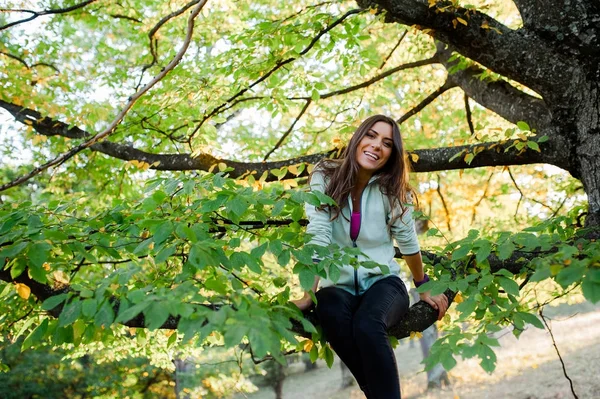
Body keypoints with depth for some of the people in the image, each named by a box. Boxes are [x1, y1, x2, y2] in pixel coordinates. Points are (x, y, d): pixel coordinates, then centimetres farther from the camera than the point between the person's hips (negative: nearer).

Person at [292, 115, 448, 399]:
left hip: (383, 281, 0)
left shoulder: (392, 190, -4)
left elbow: (408, 241, 7)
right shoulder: (325, 177, -7)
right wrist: (308, 295, -22)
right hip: (338, 285, 0)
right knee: (332, 317, -35)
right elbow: (318, 237, -16)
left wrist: (424, 288, 16)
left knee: (367, 326, -34)